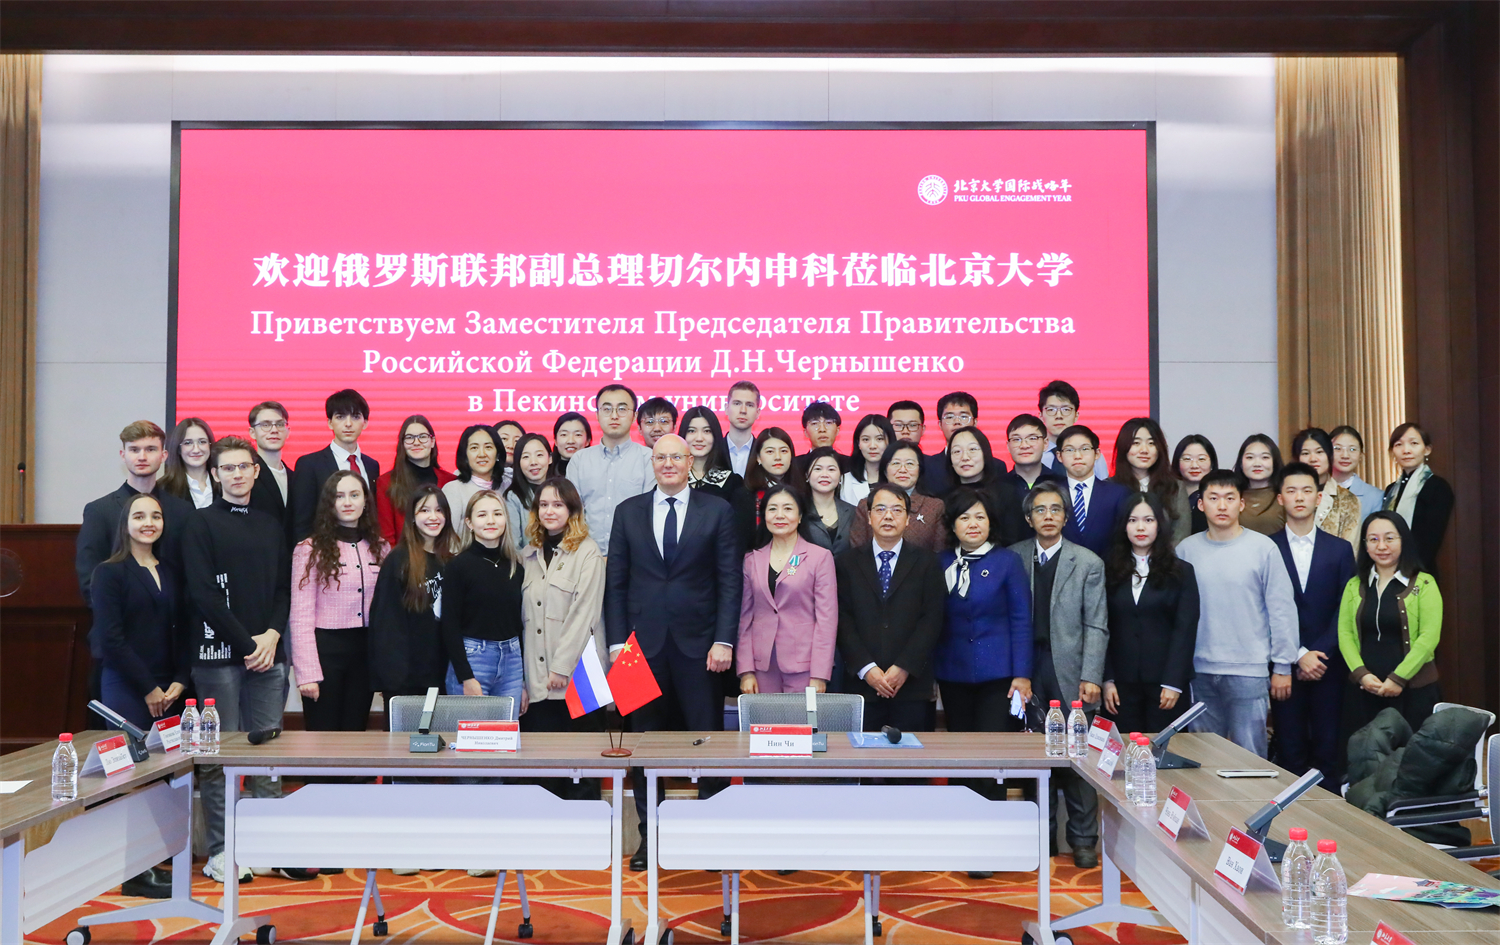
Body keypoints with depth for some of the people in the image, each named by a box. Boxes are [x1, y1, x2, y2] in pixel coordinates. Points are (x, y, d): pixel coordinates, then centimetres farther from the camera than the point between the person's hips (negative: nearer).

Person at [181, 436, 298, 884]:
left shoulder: (271, 526, 16)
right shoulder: (202, 524, 2)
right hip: (218, 653, -4)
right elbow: (203, 594, -6)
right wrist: (246, 643, -10)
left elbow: (284, 588, 14)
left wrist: (273, 634, -4)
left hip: (267, 653, 4)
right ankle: (220, 851, 8)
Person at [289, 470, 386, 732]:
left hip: (365, 650, 4)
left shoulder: (379, 548, 9)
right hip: (326, 649, -4)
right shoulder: (310, 549, -6)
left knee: (355, 732, 11)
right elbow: (301, 615, -9)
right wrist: (307, 673, -15)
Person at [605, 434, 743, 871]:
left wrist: (724, 640, -7)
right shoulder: (628, 511, 9)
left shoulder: (717, 511, 4)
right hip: (643, 642, 2)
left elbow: (730, 581, 1)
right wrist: (617, 641, -1)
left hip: (698, 643, -1)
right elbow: (615, 582, 7)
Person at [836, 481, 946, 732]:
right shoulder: (847, 563, 9)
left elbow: (932, 619, 0)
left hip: (912, 683, 0)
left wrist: (904, 667, -10)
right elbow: (843, 620, 1)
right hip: (861, 683, 0)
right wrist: (866, 669, -10)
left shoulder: (927, 563, 8)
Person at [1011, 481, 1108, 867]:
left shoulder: (1088, 563, 3)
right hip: (1028, 670, 2)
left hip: (1069, 670, -1)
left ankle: (1083, 840, 13)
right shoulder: (1013, 557, 7)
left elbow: (1096, 625, 0)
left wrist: (1091, 677, -9)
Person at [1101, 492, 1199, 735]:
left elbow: (1185, 630, -2)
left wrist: (1173, 683, -10)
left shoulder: (1181, 572, 4)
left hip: (1164, 682, -1)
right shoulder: (1112, 572, 8)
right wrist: (1107, 680, -2)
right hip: (1123, 683, 2)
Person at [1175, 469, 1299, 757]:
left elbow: (1282, 609, -1)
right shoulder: (1187, 549, 4)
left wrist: (1283, 666, -2)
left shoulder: (1263, 548, -3)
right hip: (1199, 671, 3)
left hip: (1248, 671, -2)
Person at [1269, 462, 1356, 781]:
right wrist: (1299, 656, -10)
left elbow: (1345, 609, 3)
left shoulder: (1340, 549, 8)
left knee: (1328, 749, 3)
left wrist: (1321, 654, -8)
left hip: (1329, 664, 1)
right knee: (1290, 750, 2)